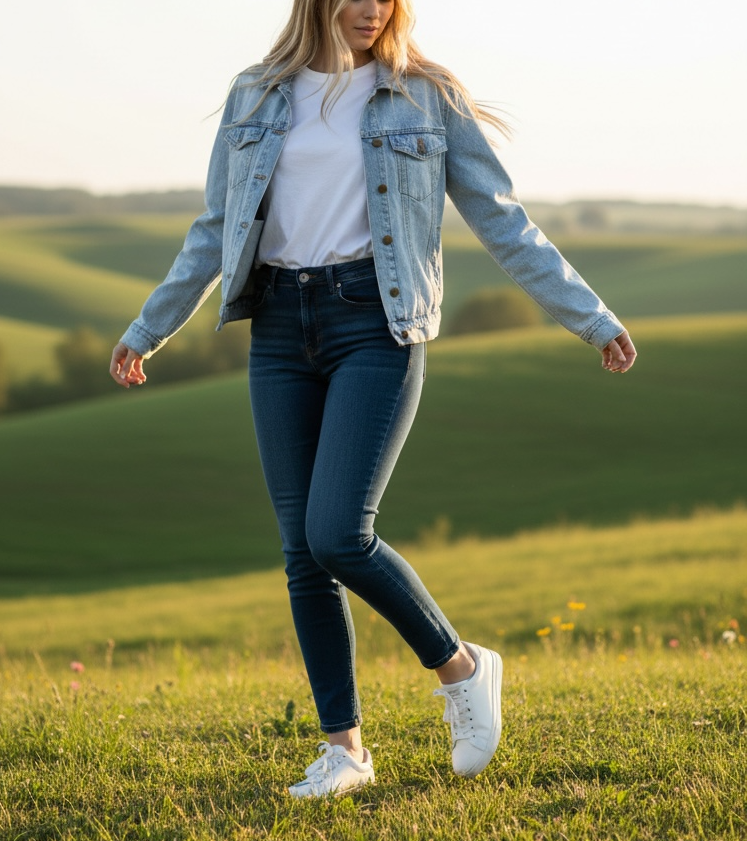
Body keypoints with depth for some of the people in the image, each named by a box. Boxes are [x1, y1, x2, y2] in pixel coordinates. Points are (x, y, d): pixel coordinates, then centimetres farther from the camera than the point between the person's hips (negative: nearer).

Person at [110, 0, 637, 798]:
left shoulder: (427, 98, 2)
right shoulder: (257, 98, 9)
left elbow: (504, 222, 3)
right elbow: (216, 232, 17)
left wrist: (592, 317, 1)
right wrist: (147, 330, 19)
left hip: (376, 327, -3)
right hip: (280, 333, 4)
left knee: (338, 535, -17)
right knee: (302, 551, 2)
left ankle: (460, 667, 7)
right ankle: (344, 748, 13)